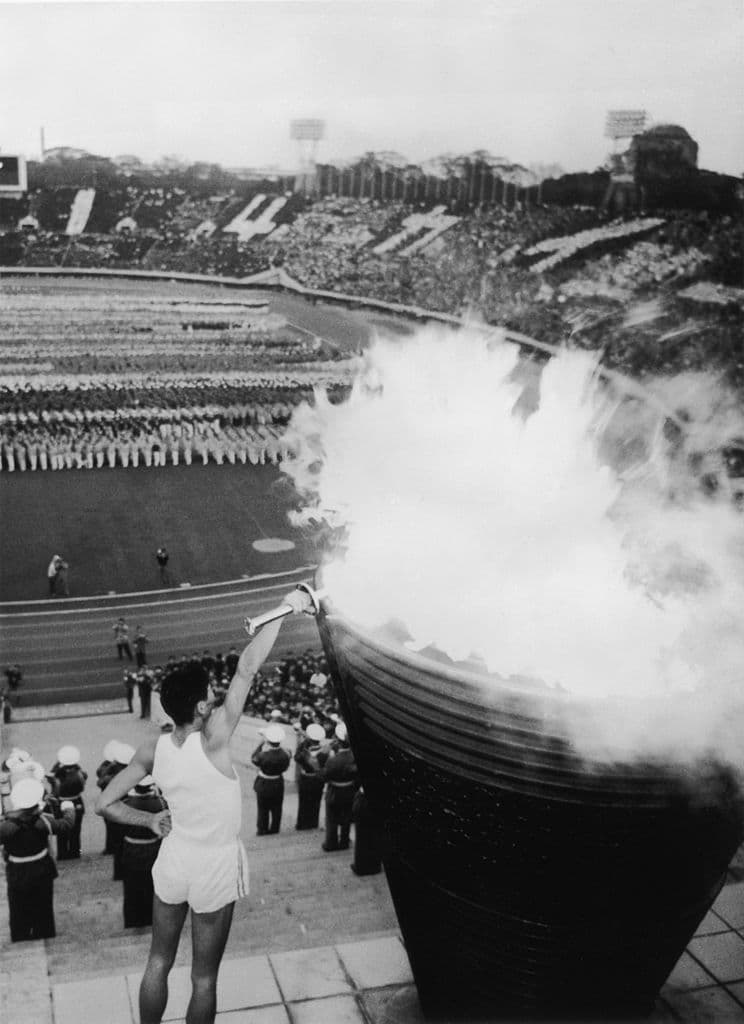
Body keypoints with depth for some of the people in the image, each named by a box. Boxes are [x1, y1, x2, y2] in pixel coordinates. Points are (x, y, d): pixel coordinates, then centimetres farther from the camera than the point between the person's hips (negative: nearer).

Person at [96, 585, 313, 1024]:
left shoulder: (153, 748, -13)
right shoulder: (213, 740, -28)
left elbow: (106, 803, -10)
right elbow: (247, 670, -31)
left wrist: (149, 820, 6)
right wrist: (286, 610, -29)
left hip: (173, 861, 5)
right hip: (215, 869, -4)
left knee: (159, 962, 21)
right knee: (204, 976, 13)